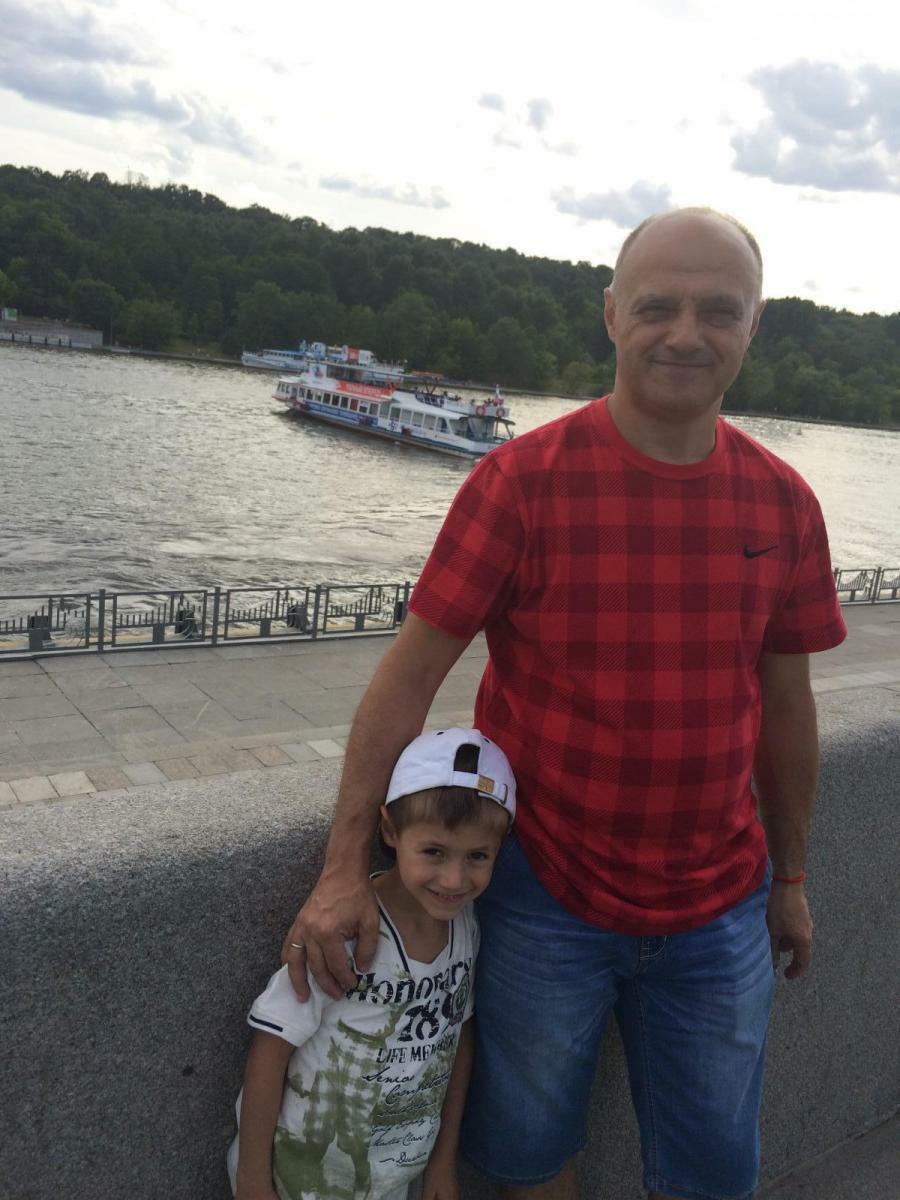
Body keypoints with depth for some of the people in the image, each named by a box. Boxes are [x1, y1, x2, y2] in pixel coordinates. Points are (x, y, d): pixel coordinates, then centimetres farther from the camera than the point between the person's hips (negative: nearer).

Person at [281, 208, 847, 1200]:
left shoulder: (782, 503, -3)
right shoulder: (522, 480, -15)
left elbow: (783, 700, 6)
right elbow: (411, 672, -14)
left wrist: (790, 876, 13)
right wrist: (345, 867, -16)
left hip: (718, 910, 3)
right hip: (544, 894, -2)